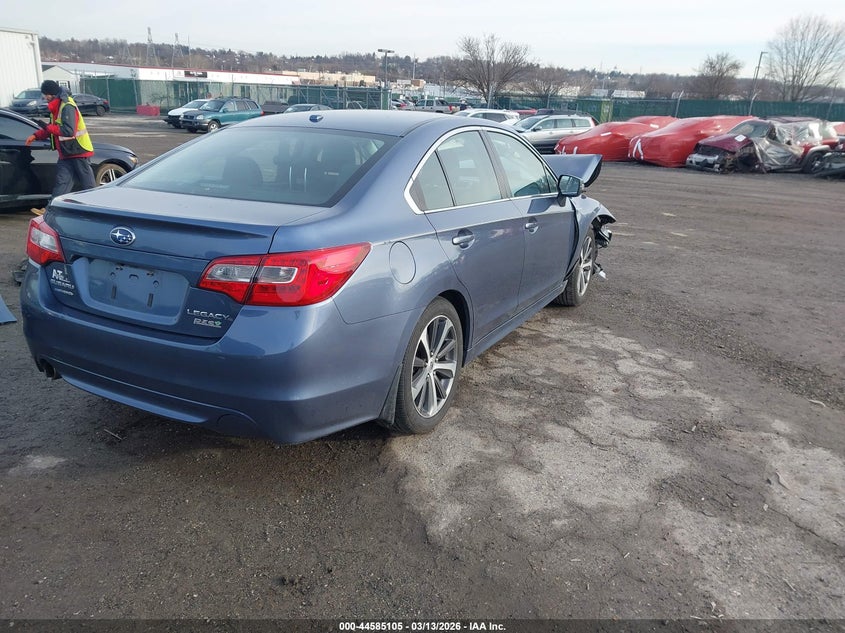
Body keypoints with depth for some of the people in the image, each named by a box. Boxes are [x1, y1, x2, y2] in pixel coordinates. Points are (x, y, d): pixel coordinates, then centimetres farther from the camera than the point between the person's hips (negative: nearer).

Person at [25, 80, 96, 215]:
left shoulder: (67, 107, -18)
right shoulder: (57, 107, 13)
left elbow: (69, 131, -28)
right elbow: (52, 128, 21)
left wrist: (49, 127, -16)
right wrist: (36, 136, 9)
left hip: (79, 152, -9)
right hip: (66, 153, 9)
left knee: (88, 184, -1)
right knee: (62, 181, 7)